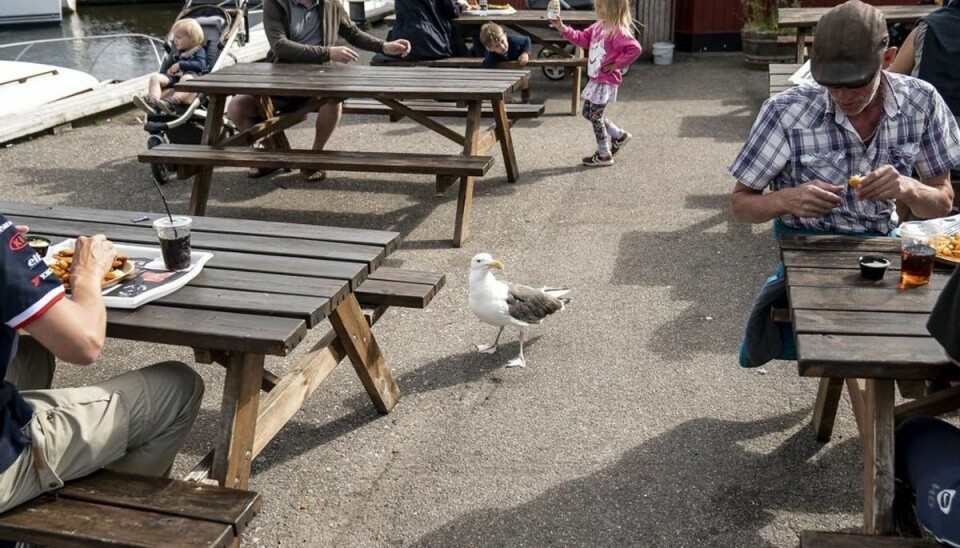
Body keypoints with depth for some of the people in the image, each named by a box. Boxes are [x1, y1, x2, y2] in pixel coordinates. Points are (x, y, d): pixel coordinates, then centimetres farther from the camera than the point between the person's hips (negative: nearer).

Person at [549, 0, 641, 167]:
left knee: (595, 117, 0)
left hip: (606, 82, -10)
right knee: (588, 113, 19)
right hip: (595, 80, 10)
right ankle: (619, 136, 31)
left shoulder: (618, 32, -23)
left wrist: (616, 64, -22)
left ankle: (604, 155, 15)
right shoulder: (597, 27, 5)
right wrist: (562, 28, 1)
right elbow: (581, 39, 12)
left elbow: (635, 48, -31)